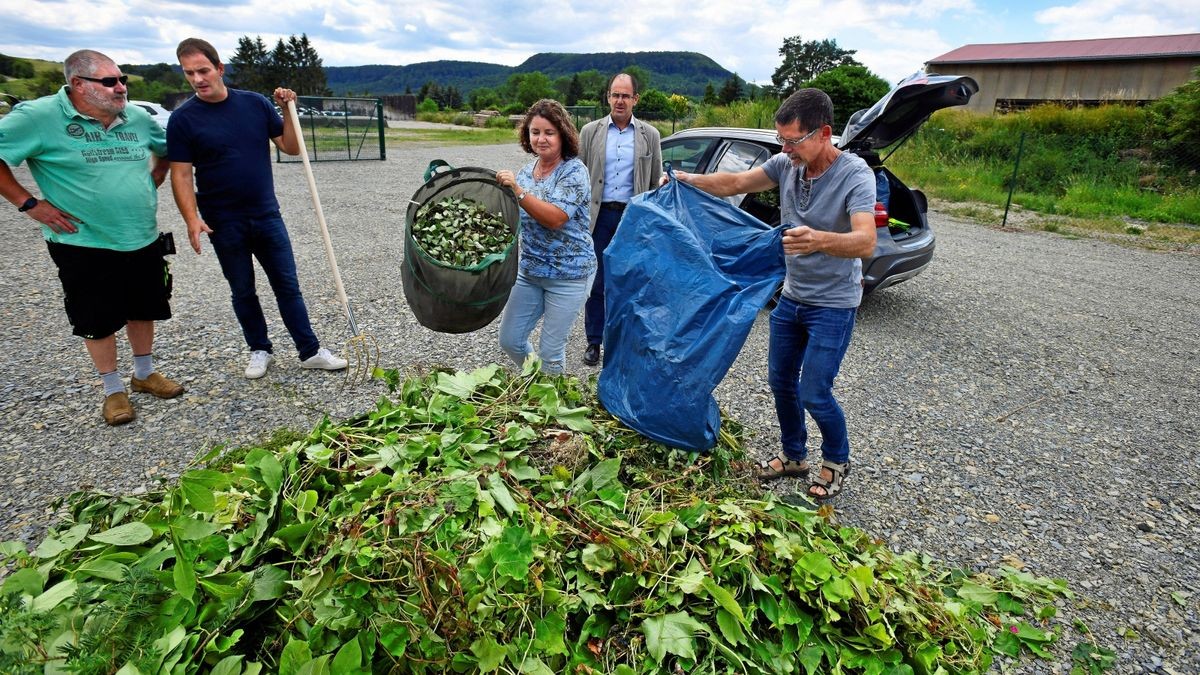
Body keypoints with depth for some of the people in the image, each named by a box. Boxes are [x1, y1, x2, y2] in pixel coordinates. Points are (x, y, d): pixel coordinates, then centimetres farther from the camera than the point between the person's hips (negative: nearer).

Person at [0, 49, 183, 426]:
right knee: (99, 321, 8)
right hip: (84, 244, -4)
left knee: (143, 310, 16)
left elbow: (165, 149, 21)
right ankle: (113, 390, 23)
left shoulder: (138, 118, 2)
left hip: (144, 240, 5)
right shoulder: (40, 116, -13)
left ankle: (145, 374, 35)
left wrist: (152, 182, 9)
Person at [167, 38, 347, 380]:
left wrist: (288, 110, -9)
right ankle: (259, 350, 26)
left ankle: (310, 351, 12)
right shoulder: (183, 119, -4)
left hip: (267, 214, 1)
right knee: (243, 291, 10)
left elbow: (291, 148, 5)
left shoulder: (256, 103, 2)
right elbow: (181, 174, -6)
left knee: (288, 286, 5)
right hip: (224, 223, -1)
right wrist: (192, 219, -18)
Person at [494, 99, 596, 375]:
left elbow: (556, 218, -26)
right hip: (529, 270, 7)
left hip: (568, 274, -6)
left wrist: (517, 189, -31)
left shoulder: (574, 171, -13)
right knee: (510, 340, 11)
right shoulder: (526, 171, 6)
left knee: (550, 351, 4)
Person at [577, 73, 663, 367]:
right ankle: (594, 340, 19)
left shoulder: (650, 135, 5)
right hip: (598, 216, 0)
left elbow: (656, 182, 7)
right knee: (596, 282, 6)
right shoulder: (590, 131, 5)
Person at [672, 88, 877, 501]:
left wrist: (820, 240, -58)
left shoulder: (855, 175, -24)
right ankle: (793, 456, 34)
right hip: (791, 296, 7)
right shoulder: (787, 164, -6)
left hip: (832, 305, -6)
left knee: (814, 394, -5)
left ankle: (837, 461, 25)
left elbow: (865, 242, -37)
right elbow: (735, 184, 3)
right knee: (781, 380, 14)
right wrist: (687, 179, -10)